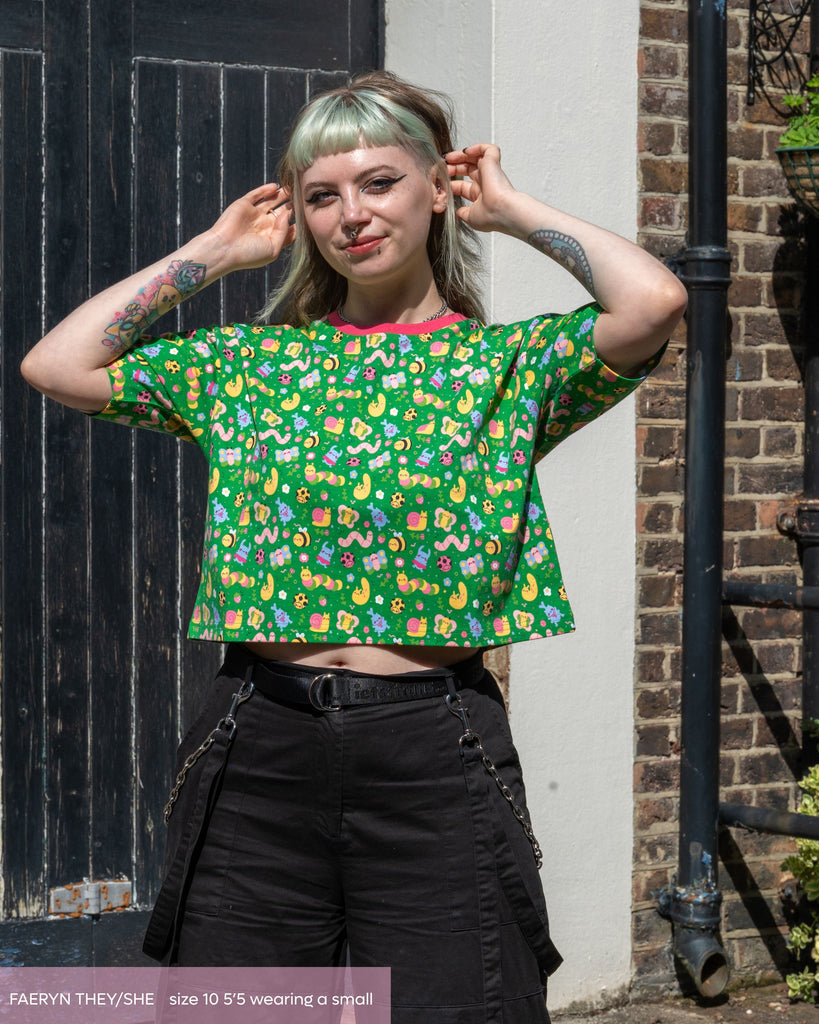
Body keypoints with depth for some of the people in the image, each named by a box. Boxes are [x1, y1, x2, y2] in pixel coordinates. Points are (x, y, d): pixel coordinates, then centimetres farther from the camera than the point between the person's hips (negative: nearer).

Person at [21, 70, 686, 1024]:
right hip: (257, 741, 3)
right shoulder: (255, 362, 11)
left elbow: (653, 302, -16)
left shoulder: (509, 364, 2)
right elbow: (55, 365, 8)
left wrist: (516, 210, 0)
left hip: (432, 750, -2)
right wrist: (213, 251, 12)